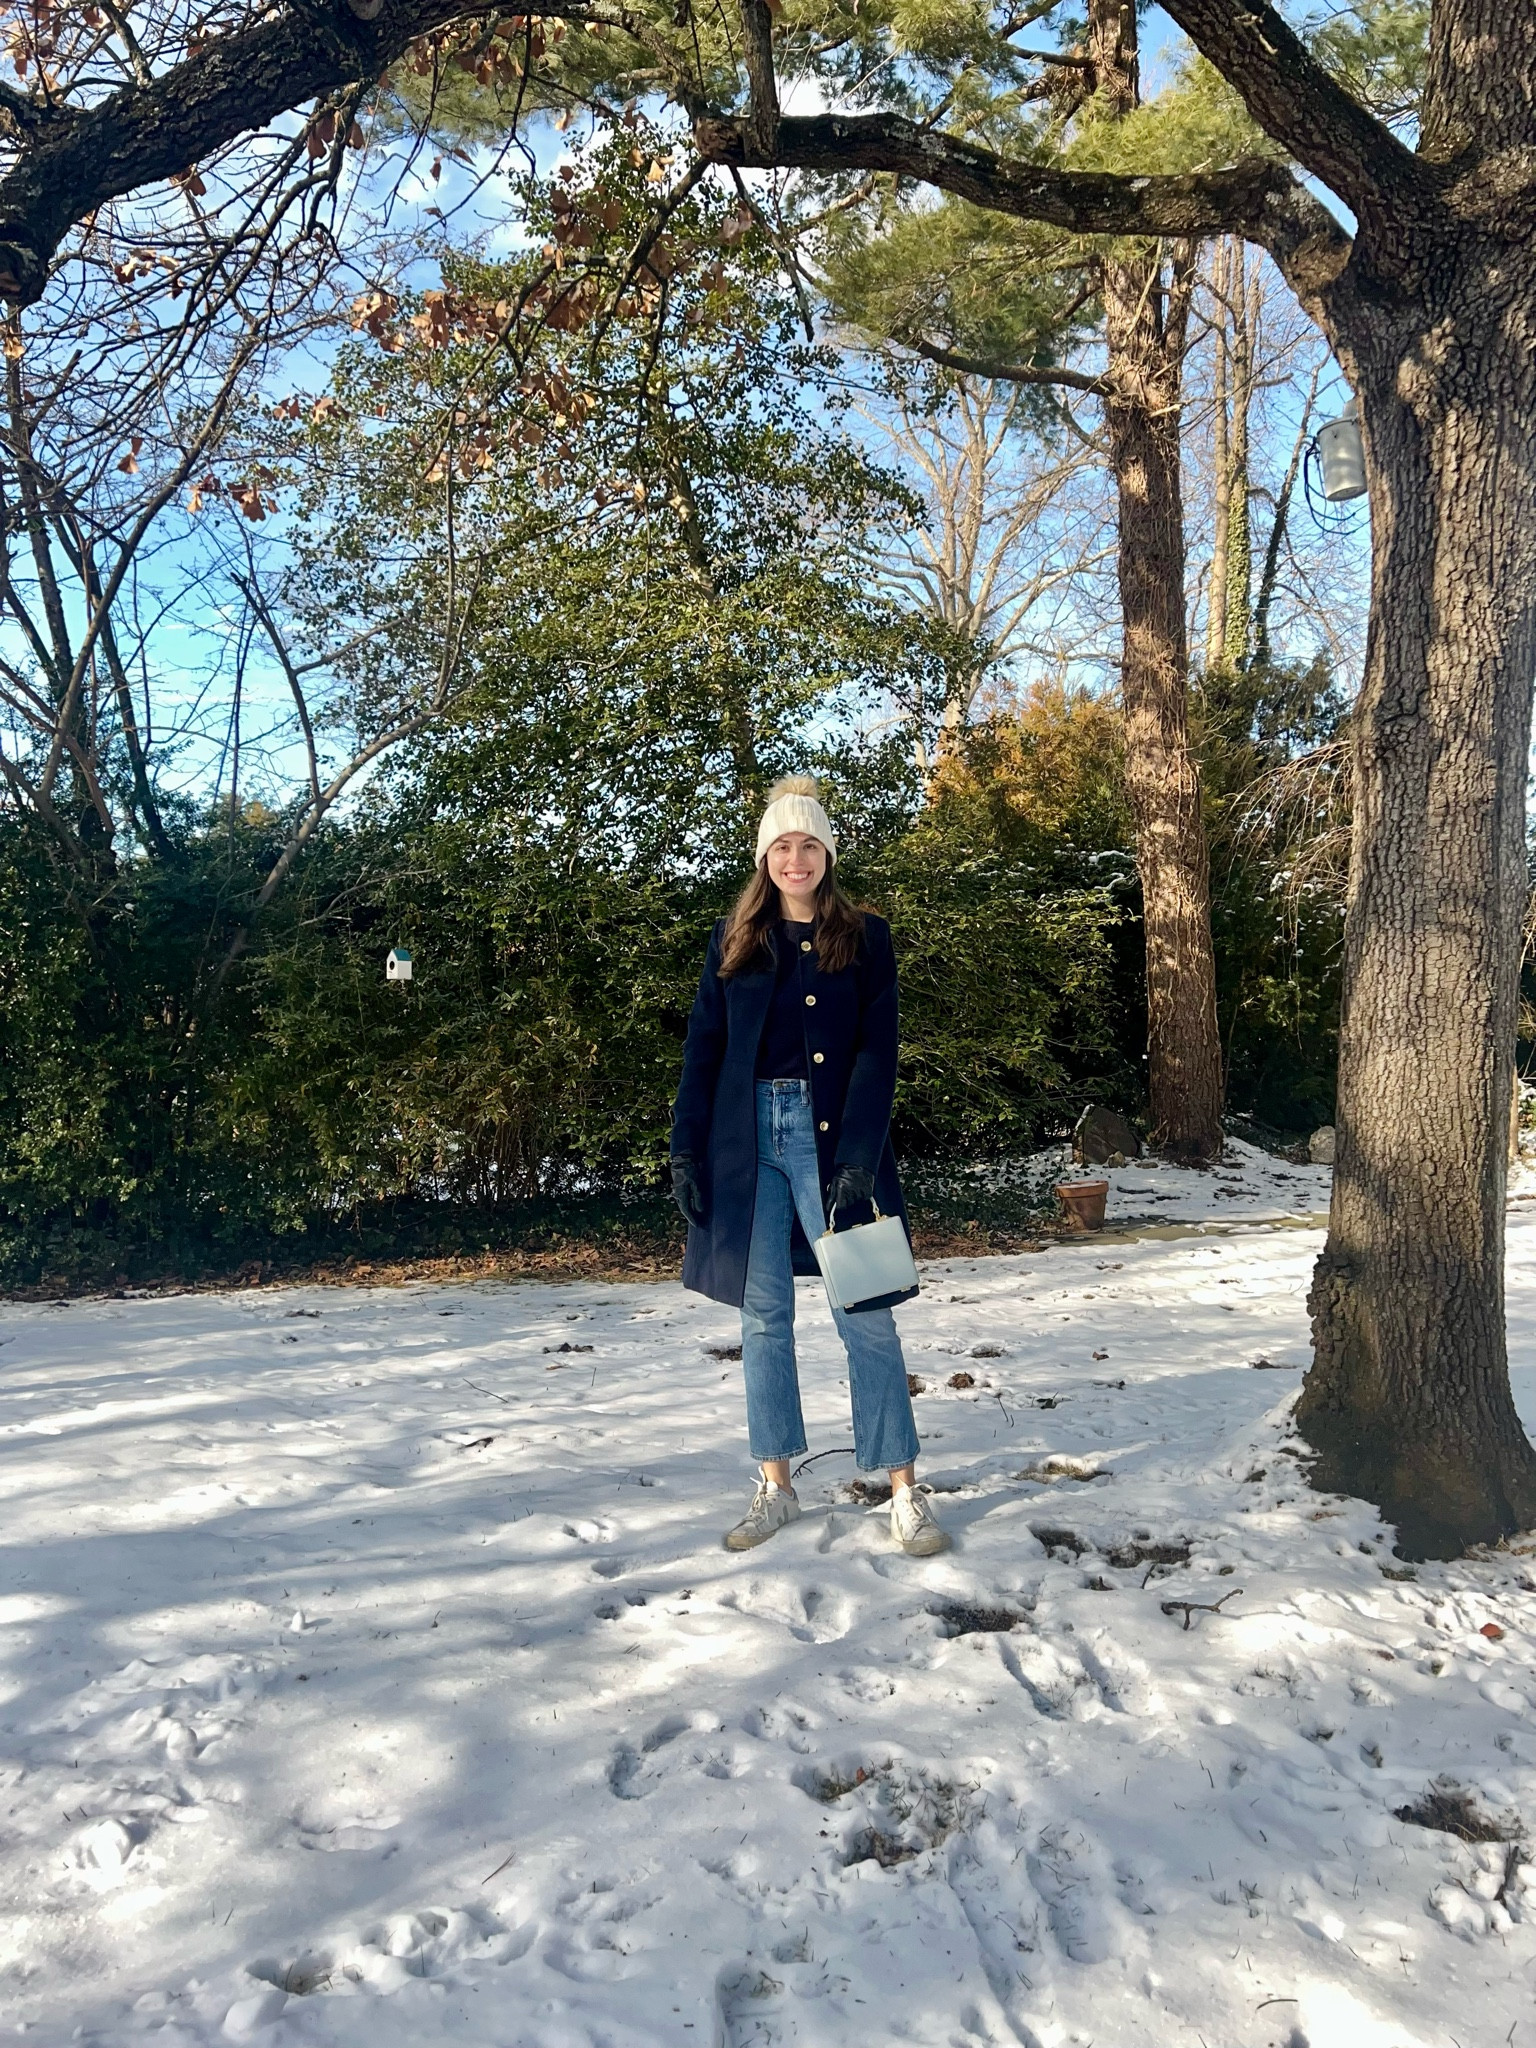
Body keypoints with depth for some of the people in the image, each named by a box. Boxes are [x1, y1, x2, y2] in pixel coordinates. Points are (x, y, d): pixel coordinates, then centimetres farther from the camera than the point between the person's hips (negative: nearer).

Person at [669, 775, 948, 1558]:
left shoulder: (865, 938, 2)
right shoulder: (734, 940, 8)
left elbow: (877, 1054, -4)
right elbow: (703, 1049, 7)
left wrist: (857, 1161, -14)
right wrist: (685, 1151, -1)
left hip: (833, 1139, -2)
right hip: (747, 1137, 3)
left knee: (865, 1314, -2)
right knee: (763, 1314, 8)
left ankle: (905, 1493, 7)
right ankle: (775, 1489, 19)